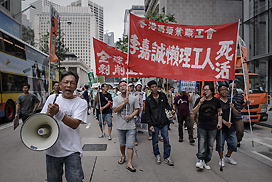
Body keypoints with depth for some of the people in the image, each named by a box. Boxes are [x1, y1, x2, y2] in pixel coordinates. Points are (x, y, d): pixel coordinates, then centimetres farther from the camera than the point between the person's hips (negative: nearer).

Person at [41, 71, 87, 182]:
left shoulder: (81, 103, -4)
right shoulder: (52, 98, 6)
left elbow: (75, 124, -17)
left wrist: (58, 113, -29)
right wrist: (48, 114, -13)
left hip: (72, 150, -3)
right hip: (52, 149, 3)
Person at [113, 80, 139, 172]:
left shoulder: (134, 98, 1)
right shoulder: (116, 99, 3)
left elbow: (137, 110, 2)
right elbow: (115, 110, -10)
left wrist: (130, 116, -15)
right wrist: (124, 102, -17)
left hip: (131, 126, -2)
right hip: (120, 126, 2)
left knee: (130, 145, -4)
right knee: (122, 144, 18)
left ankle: (129, 164, 4)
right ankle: (123, 156, 43)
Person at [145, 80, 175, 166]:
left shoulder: (163, 95, 3)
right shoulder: (148, 99, -4)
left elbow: (166, 104, 18)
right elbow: (147, 113, -2)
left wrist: (171, 109, -3)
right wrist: (150, 125, -8)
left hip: (164, 123, 2)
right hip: (154, 124, -2)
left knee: (166, 140, 5)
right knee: (155, 141, 10)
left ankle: (167, 157, 19)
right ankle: (157, 155, 32)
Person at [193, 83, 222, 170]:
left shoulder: (216, 100, 4)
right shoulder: (199, 100, 0)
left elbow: (220, 111, 16)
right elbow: (194, 112, -3)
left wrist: (219, 122, 7)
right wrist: (199, 104, -18)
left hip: (213, 127, 2)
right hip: (202, 127, -1)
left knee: (210, 146, 7)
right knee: (202, 144, -9)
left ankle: (206, 162, 19)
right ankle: (200, 160, -2)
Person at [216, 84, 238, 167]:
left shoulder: (231, 102, 12)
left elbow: (236, 114, 11)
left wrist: (233, 108, -9)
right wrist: (224, 122, -20)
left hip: (231, 126, 5)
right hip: (221, 126, -5)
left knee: (233, 143, 9)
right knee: (220, 143, 2)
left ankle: (228, 156, 33)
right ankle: (221, 158, 23)